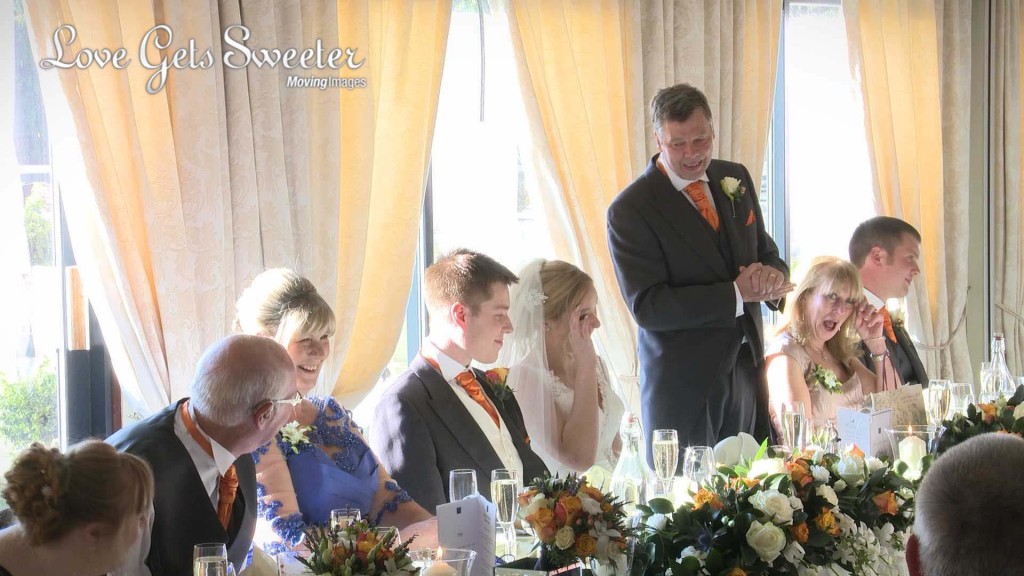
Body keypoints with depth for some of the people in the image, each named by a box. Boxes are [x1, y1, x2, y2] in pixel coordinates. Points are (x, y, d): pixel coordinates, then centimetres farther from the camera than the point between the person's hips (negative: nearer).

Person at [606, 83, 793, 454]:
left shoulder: (736, 179, 8)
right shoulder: (630, 210, -10)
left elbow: (767, 254, 16)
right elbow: (647, 306, -16)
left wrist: (772, 276, -10)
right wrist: (737, 294, -21)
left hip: (747, 376, 5)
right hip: (683, 388, -5)